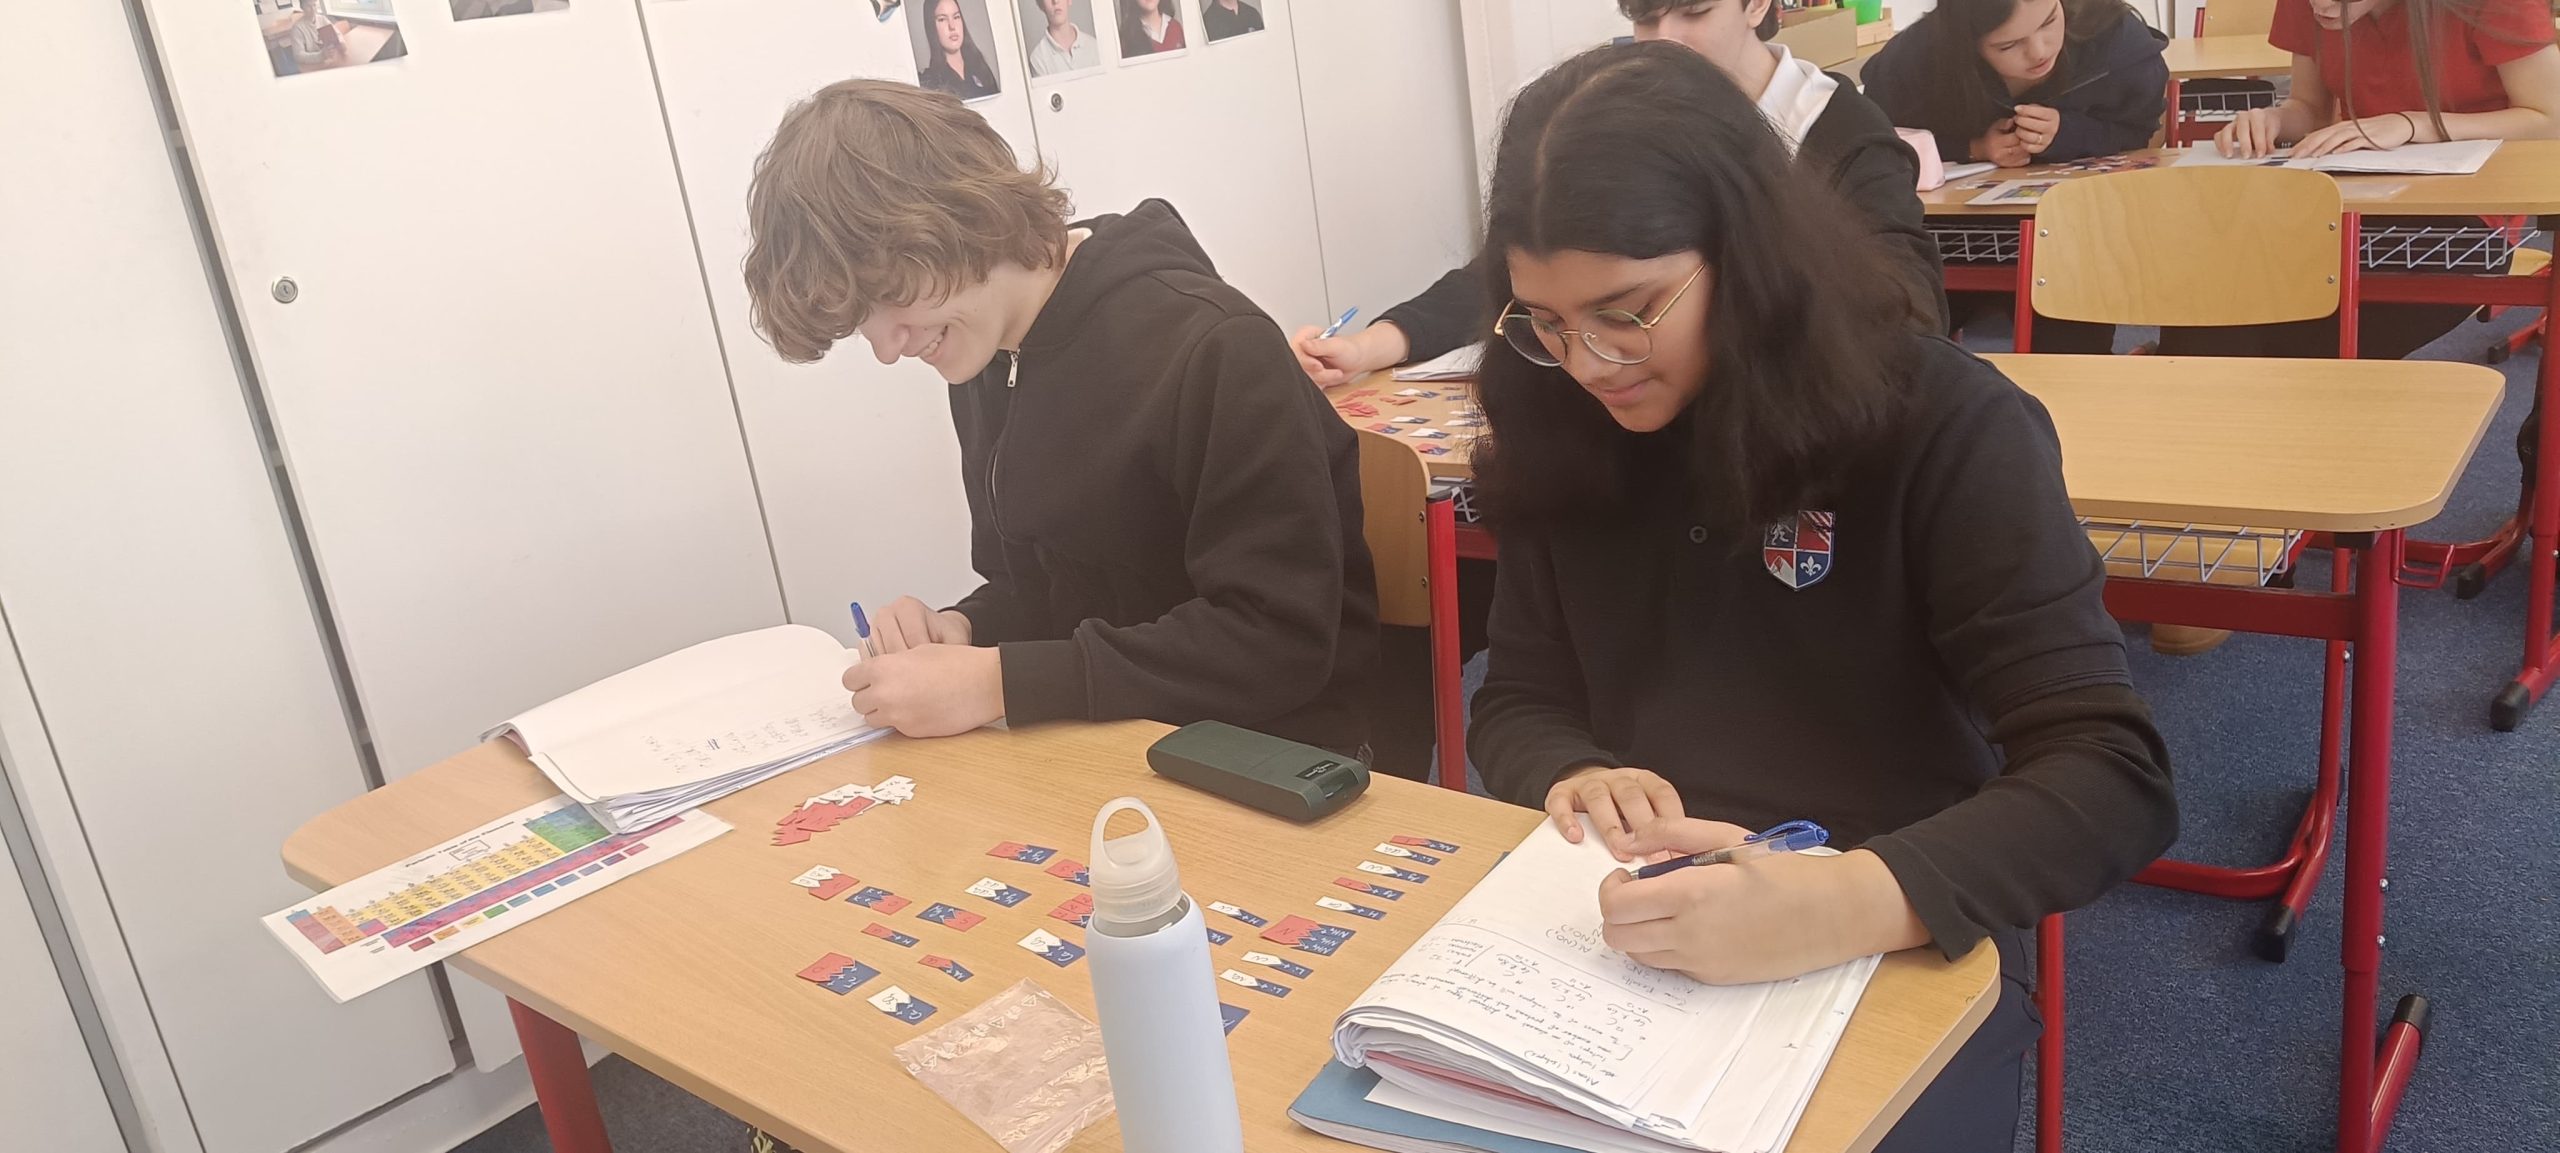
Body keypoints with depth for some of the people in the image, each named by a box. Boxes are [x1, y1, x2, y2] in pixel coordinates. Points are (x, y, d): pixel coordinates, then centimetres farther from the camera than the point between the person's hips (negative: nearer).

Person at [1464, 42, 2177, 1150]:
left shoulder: (1938, 424, -13)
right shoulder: (1563, 441, 1)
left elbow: (2113, 776, -20)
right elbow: (1516, 704, 8)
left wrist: (1844, 902, -37)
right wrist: (1574, 778, -16)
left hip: (1903, 961, -3)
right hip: (1625, 948, 4)